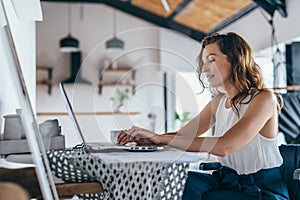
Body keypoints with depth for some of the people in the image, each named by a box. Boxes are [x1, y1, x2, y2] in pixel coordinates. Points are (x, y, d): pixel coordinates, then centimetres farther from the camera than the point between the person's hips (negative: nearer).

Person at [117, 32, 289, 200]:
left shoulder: (264, 98, -16)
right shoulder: (218, 102, 8)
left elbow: (223, 146, -28)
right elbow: (181, 136, 6)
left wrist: (161, 138, -26)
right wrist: (143, 138, -13)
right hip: (227, 180, 6)